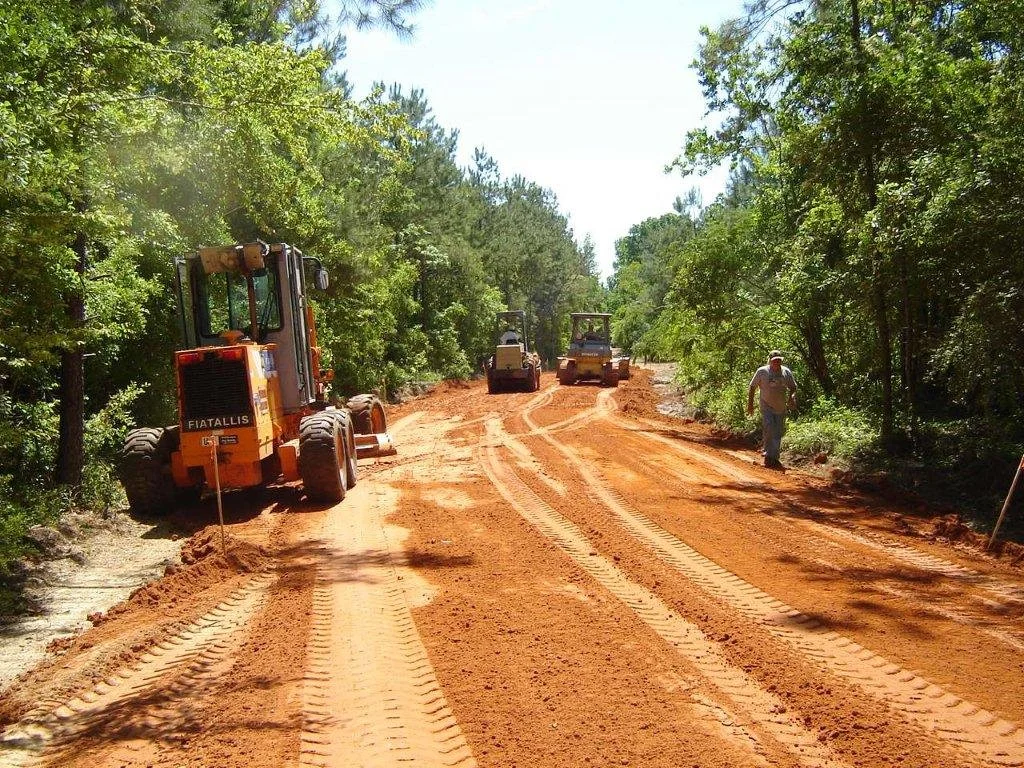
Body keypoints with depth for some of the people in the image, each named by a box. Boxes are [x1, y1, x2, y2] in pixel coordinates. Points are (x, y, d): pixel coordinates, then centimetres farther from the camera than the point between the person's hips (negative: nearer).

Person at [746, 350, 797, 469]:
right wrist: (750, 404, -1)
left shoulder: (786, 372, 5)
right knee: (769, 430, -19)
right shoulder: (762, 372, -3)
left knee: (779, 433, 9)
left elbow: (793, 387, 14)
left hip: (781, 408, 4)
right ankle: (768, 456, -12)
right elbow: (752, 387, 3)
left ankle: (774, 458, 20)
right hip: (767, 407, -4)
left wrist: (792, 397, -8)